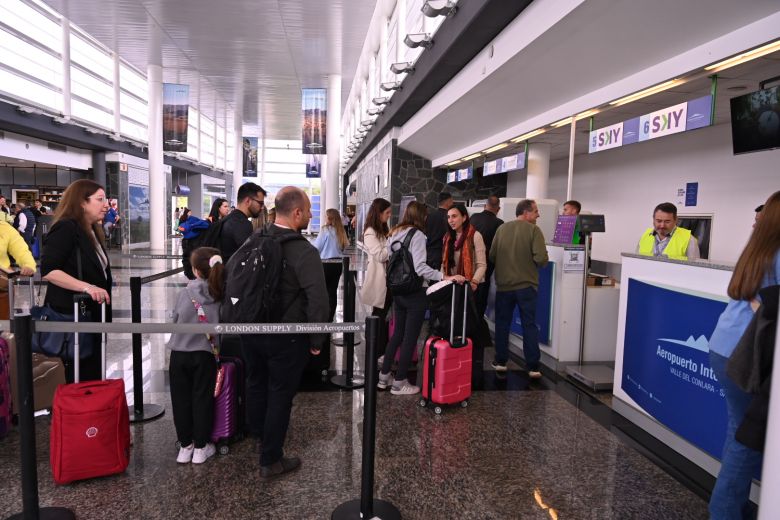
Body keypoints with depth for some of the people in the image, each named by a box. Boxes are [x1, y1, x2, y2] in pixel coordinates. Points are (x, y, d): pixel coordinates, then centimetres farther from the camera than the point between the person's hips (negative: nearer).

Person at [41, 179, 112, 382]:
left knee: (94, 377, 15)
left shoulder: (92, 230, 13)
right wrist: (86, 287, -31)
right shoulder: (65, 228, -14)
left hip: (92, 316, 9)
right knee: (81, 381, -2)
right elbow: (48, 270, -23)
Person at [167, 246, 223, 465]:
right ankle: (200, 447, 17)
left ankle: (185, 446, 21)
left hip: (179, 353, 0)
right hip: (204, 354, 0)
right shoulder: (221, 294, -6)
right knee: (202, 400, 10)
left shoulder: (185, 292, -6)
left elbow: (174, 320, 5)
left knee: (181, 400, 12)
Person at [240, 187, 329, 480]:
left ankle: (258, 432, 54)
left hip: (251, 331, 6)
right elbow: (318, 303, -27)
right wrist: (316, 341, -12)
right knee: (280, 395, 10)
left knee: (256, 383, 27)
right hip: (285, 337, -6)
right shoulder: (304, 252, -23)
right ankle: (270, 461, 23)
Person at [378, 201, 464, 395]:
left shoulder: (394, 234, 8)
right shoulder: (417, 235, -16)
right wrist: (446, 277, -30)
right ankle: (399, 383, 13)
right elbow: (420, 268, -26)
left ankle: (384, 376, 25)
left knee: (397, 334, 19)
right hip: (415, 292, -8)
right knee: (410, 337, 4)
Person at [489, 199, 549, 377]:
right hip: (526, 284, -2)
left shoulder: (502, 228, 0)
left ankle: (500, 362, 21)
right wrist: (532, 262, 5)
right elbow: (541, 258, -18)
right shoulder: (533, 229, -10)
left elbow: (492, 255, 1)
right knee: (530, 326, 8)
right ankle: (533, 367, 11)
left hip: (503, 284, 3)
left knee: (502, 324, 15)